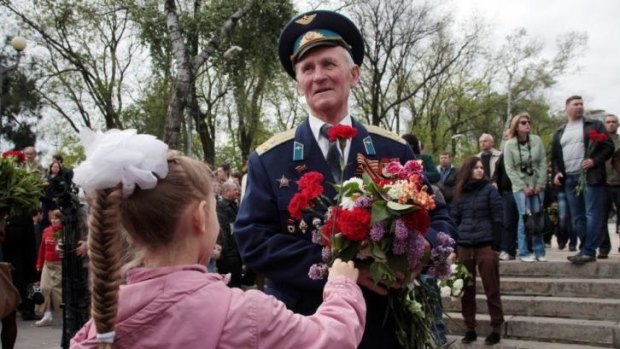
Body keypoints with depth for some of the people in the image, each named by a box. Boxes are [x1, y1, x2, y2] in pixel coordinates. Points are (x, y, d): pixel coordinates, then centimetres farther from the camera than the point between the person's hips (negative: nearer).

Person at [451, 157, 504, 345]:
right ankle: (470, 329, 16)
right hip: (463, 246, 4)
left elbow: (498, 219, -2)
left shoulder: (490, 189, 1)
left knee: (491, 290, 0)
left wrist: (496, 245, -9)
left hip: (486, 245, -4)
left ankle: (496, 328, 9)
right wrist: (453, 247, 7)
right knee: (466, 290, 7)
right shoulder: (460, 192, 11)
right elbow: (454, 220, 13)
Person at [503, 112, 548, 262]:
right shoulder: (509, 145, -3)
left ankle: (539, 251, 8)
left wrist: (540, 184, -6)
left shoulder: (537, 140, 3)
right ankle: (523, 252, -3)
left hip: (537, 186, 2)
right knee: (524, 217, -10)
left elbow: (543, 163, 2)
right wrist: (524, 187, -10)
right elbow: (510, 169, -5)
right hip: (520, 187, -2)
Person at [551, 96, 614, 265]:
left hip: (590, 176, -5)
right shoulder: (559, 132, 18)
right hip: (569, 179, 5)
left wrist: (594, 160, -15)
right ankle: (586, 250, 14)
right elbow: (554, 156, 22)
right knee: (577, 217, 7)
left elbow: (609, 147, 0)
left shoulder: (594, 125, 6)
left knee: (592, 215, -8)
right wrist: (556, 172, 6)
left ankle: (588, 251, -6)